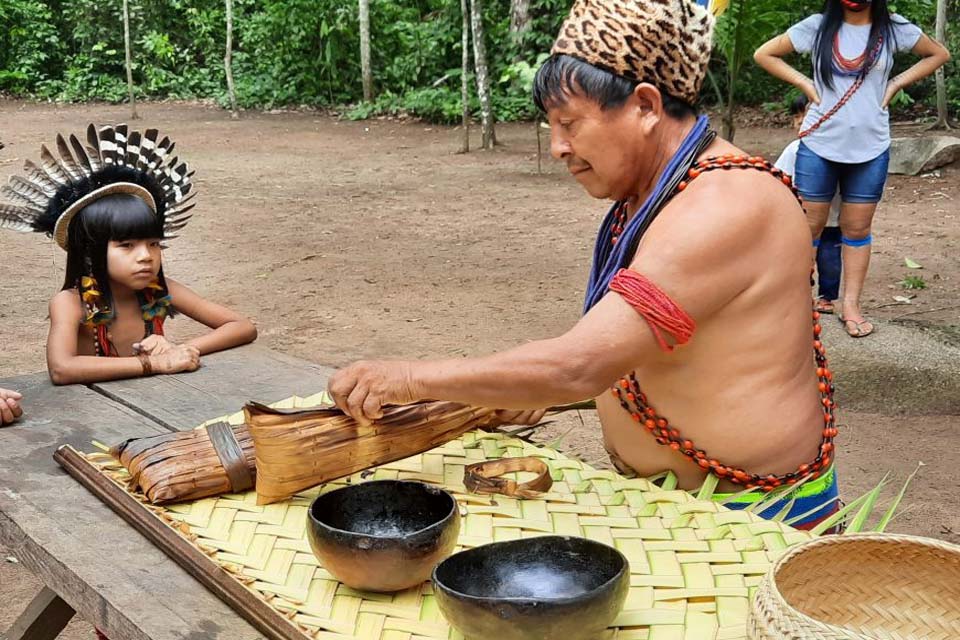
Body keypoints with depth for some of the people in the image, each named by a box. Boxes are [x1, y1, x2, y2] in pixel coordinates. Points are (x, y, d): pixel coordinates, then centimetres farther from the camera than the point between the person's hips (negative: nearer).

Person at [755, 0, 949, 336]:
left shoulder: (894, 28, -1)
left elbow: (938, 54, 13)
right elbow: (764, 54, 4)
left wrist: (896, 84, 2)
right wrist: (804, 83, -4)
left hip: (871, 148, 1)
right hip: (819, 146, -1)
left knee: (858, 228, 9)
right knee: (809, 225, 5)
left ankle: (851, 305, 18)